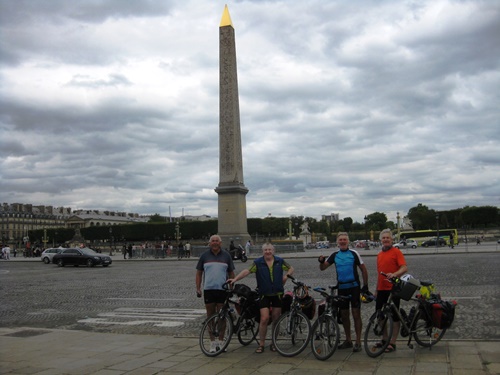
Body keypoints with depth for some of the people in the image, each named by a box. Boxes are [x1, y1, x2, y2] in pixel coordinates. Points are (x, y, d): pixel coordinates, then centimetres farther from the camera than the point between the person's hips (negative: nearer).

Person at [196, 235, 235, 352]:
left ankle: (220, 341, 14)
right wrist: (198, 288, 3)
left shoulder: (226, 256, 7)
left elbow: (231, 273, 11)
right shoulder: (204, 256, 7)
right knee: (210, 316, 5)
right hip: (208, 290, 1)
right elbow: (199, 273, 10)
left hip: (222, 290, 0)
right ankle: (213, 341, 14)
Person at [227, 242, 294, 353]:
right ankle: (261, 344, 4)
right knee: (264, 319, -9)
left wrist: (286, 275, -5)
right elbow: (247, 271, -14)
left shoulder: (280, 261, 3)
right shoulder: (258, 262, -4)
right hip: (264, 294, -2)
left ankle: (274, 343, 22)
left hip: (277, 294, 2)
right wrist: (235, 279, -25)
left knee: (276, 319, 8)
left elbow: (291, 268, 15)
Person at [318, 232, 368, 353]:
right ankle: (348, 340, 22)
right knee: (344, 315, 10)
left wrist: (365, 285, -3)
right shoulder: (335, 255, 8)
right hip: (341, 288, 4)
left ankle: (358, 342, 0)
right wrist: (321, 261, -16)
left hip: (354, 287, -4)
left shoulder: (354, 253, -2)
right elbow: (323, 268, 6)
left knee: (356, 314, -5)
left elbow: (363, 269, 2)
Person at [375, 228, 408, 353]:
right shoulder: (379, 255, 15)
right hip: (382, 288, 7)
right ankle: (385, 338, 26)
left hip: (393, 288, -7)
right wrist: (376, 290, 21)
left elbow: (404, 268, -16)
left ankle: (392, 343, 6)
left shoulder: (396, 252, -5)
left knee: (395, 315, 0)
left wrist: (394, 274, -34)